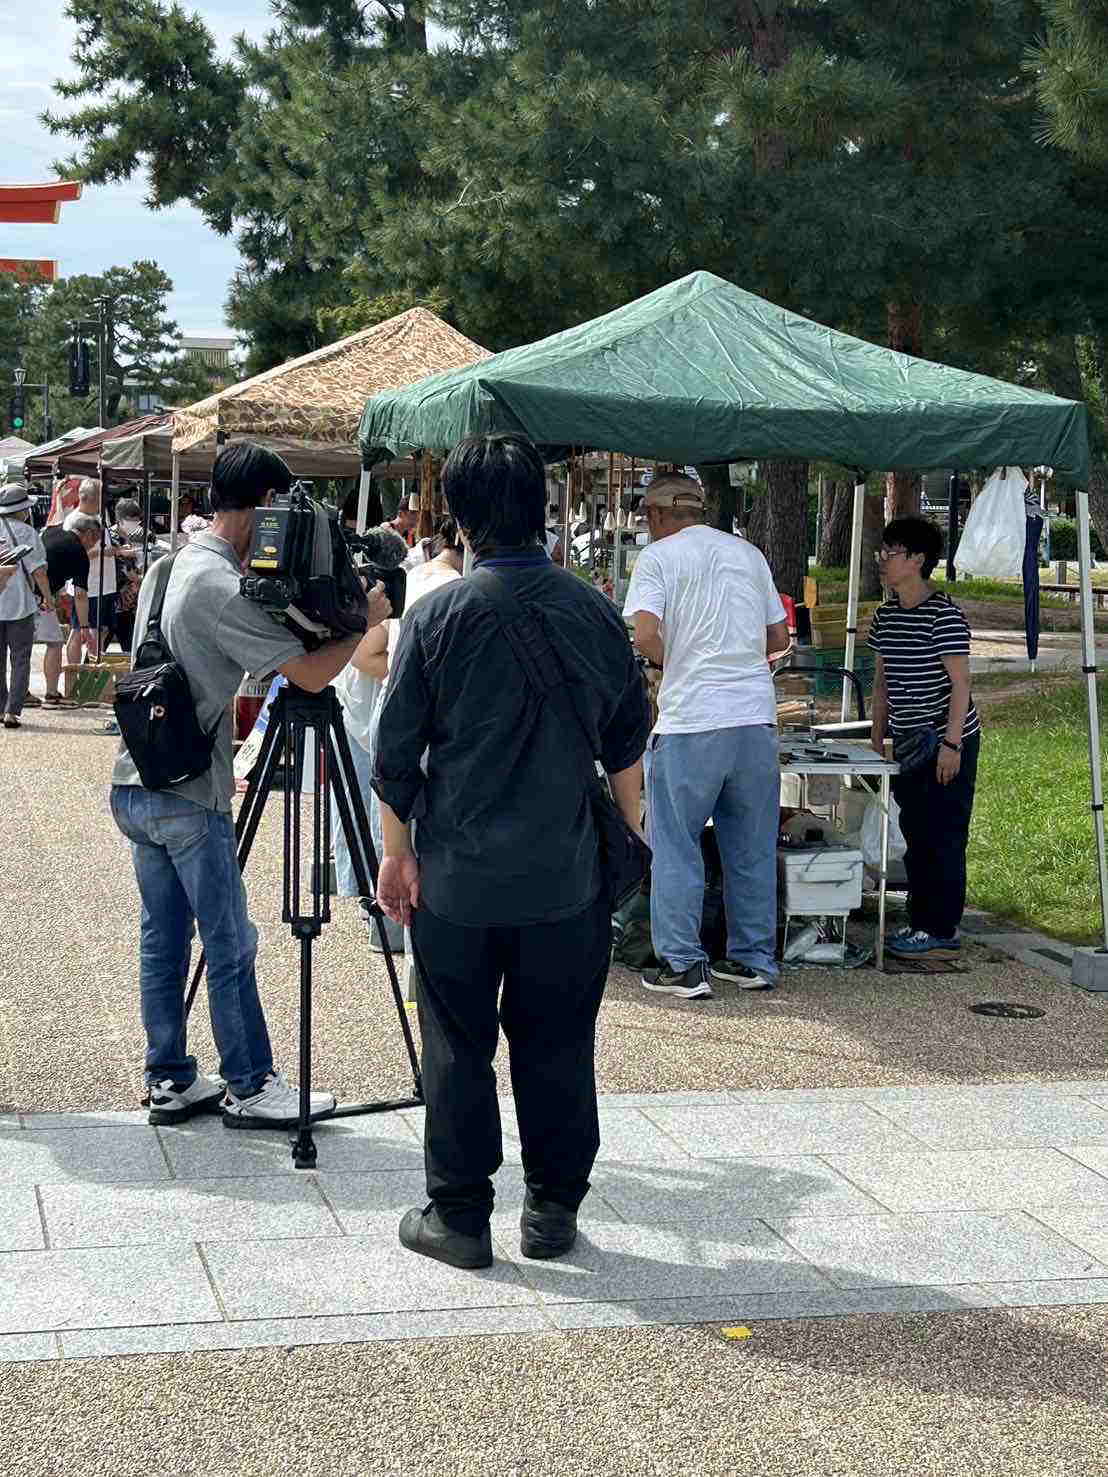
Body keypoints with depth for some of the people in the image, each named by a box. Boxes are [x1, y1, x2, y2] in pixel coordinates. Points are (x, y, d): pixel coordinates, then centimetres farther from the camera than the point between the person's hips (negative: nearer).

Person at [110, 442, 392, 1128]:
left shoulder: (166, 564, 11)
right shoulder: (222, 587, -18)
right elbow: (310, 673, -21)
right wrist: (365, 620, -6)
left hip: (135, 787, 9)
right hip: (188, 799, -9)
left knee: (164, 939, 13)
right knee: (231, 945, 1)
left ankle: (171, 1081, 19)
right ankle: (250, 1087, 9)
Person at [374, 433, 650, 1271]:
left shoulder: (438, 615, -7)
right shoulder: (592, 612, 0)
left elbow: (397, 752, -3)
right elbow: (629, 743, 9)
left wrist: (397, 852, 7)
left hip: (457, 877, -2)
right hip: (565, 875, 2)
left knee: (458, 1048, 8)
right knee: (557, 1046, 11)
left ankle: (459, 1217, 14)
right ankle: (554, 1210, 19)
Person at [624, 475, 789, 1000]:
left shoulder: (657, 556, -1)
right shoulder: (748, 553, 15)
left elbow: (645, 635, -15)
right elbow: (779, 637, 17)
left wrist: (672, 661, 4)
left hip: (690, 720, -5)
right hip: (756, 716, 5)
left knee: (675, 847, 5)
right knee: (751, 847, 13)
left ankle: (682, 965, 5)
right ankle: (753, 960, 20)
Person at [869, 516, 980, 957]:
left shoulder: (943, 614, -14)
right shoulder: (886, 615, 10)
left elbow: (961, 683, -15)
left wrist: (951, 744, -19)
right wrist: (877, 737, 15)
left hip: (947, 742, -8)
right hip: (907, 742, 8)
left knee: (944, 836, -3)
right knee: (915, 835, 13)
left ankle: (942, 932, 1)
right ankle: (919, 922, 21)